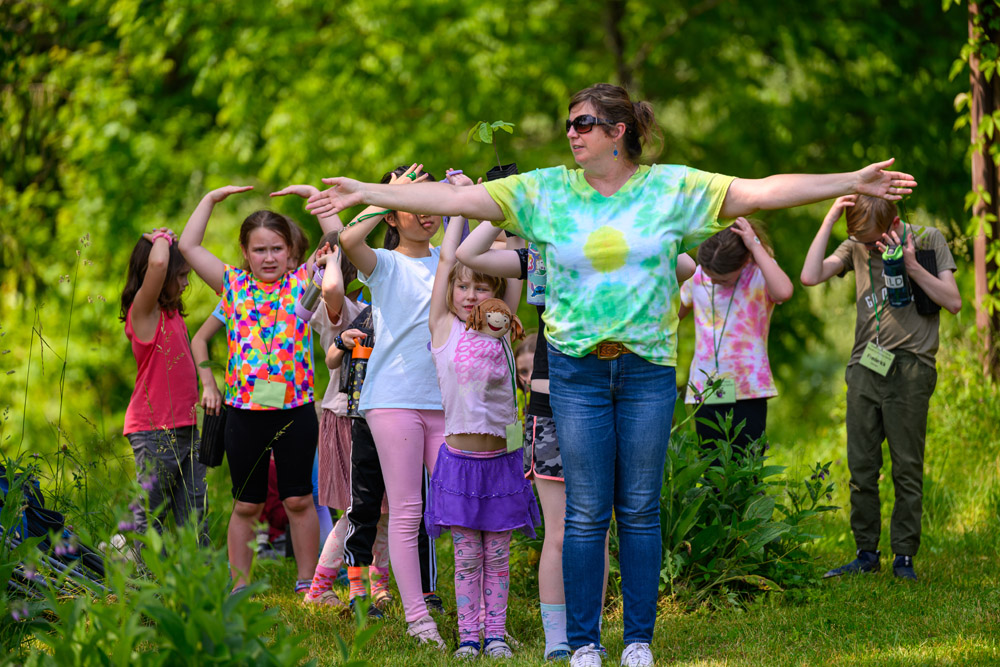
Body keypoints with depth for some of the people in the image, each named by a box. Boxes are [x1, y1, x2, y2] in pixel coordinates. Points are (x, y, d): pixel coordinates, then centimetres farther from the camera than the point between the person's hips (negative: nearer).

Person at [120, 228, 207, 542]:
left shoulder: (173, 312, 11)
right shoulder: (143, 311, -12)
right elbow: (157, 263, -28)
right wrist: (161, 238, -12)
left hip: (186, 429, 8)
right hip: (155, 433, -8)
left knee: (194, 519, 7)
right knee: (150, 518, -1)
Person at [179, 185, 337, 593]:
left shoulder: (302, 283, 3)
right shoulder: (233, 286, 5)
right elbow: (188, 246, 4)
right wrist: (211, 199, 8)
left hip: (295, 409, -1)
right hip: (245, 410, 1)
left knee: (298, 499, 7)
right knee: (246, 505, 8)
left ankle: (307, 582, 17)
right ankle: (239, 586, 15)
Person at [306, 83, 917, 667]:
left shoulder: (673, 188, 1)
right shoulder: (546, 191, 3)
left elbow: (760, 192, -2)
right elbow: (459, 199, 0)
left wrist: (851, 183, -7)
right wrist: (366, 194, -5)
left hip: (649, 367, 0)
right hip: (577, 369, 0)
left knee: (640, 510, 5)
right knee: (586, 512, 1)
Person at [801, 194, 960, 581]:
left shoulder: (928, 241, 3)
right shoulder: (857, 247, 10)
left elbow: (954, 303, -2)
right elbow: (810, 276, -3)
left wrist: (911, 266, -13)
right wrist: (830, 220, -6)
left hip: (909, 370, -3)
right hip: (865, 367, 3)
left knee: (907, 468, -1)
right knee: (861, 468, 4)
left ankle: (904, 556, 6)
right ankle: (866, 553, 14)